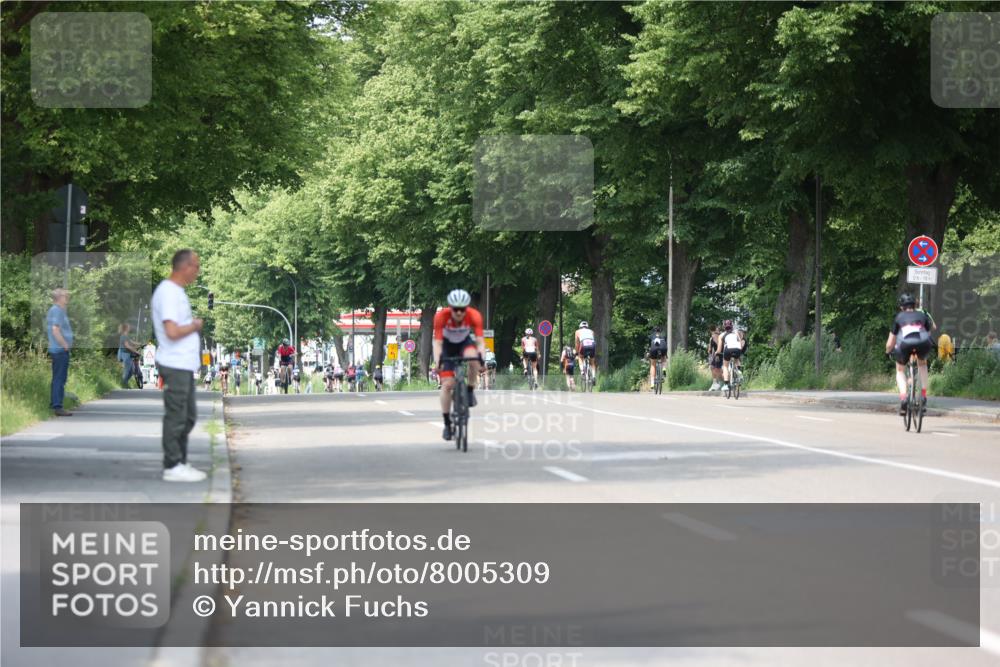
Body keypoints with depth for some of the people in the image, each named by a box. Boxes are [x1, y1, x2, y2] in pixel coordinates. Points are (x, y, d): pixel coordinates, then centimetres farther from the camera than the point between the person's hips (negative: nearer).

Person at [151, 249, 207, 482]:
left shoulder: (176, 291, 16)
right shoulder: (168, 292, -17)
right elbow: (172, 332, -24)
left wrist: (192, 323, 8)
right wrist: (195, 325, -10)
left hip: (185, 365, 10)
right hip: (175, 365, -10)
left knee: (188, 416, 15)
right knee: (176, 417, -4)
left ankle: (180, 463, 22)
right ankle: (173, 466, 1)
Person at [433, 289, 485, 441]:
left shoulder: (474, 316, -30)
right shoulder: (441, 316, -32)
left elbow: (480, 341, -31)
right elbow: (437, 342, -32)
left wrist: (480, 354, -51)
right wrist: (438, 360, -49)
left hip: (465, 343, 1)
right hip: (447, 346, 0)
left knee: (472, 358, -36)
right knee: (447, 384, -13)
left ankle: (471, 391, -12)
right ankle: (447, 424, -1)